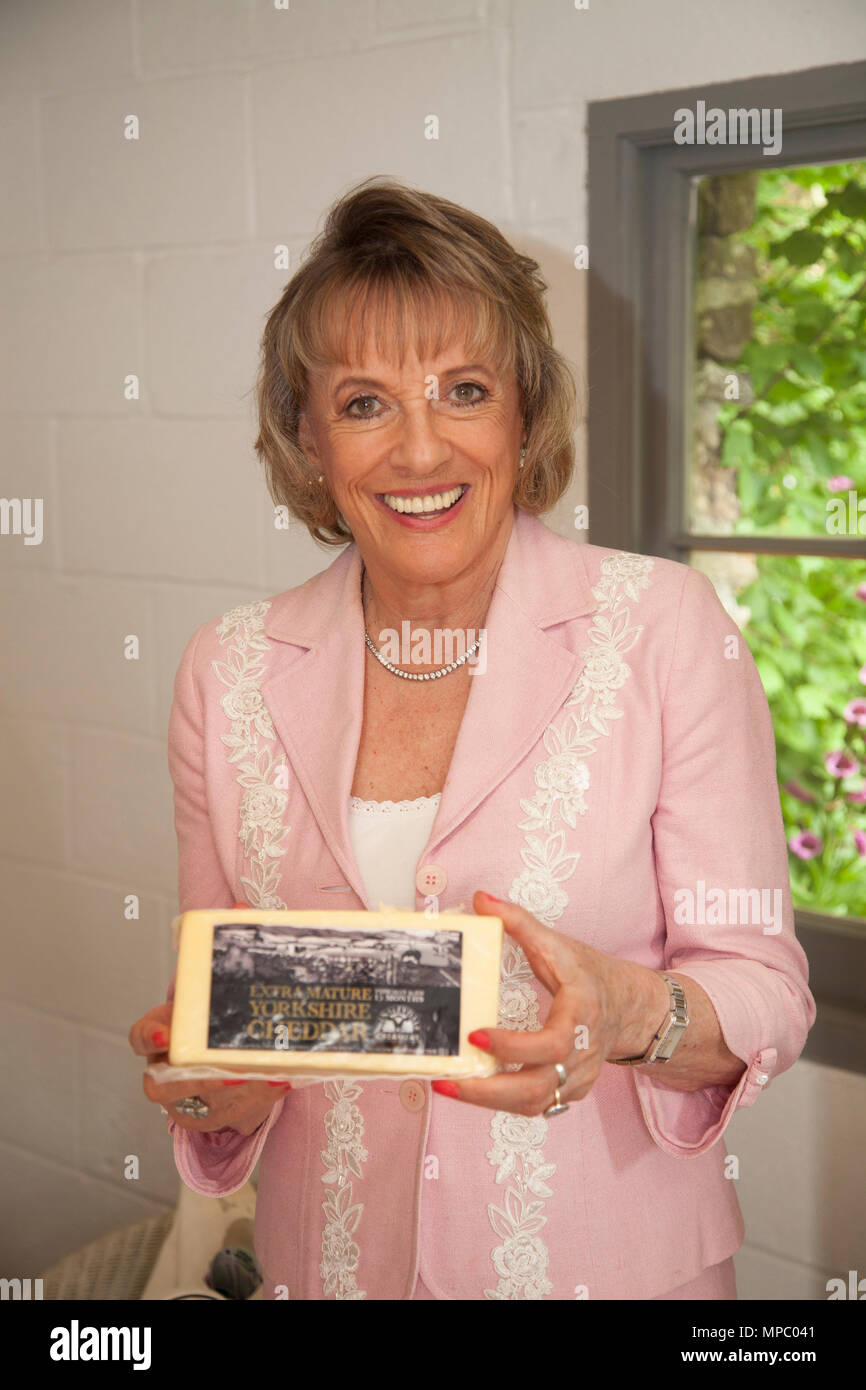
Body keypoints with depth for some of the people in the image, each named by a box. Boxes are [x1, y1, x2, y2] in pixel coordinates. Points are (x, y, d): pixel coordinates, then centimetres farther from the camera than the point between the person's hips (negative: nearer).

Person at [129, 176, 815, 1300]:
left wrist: (635, 1016, -29)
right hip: (333, 1258, 2)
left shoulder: (665, 626, -13)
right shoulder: (228, 674, -5)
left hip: (616, 1256, -2)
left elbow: (764, 988, -10)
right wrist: (207, 1080, -19)